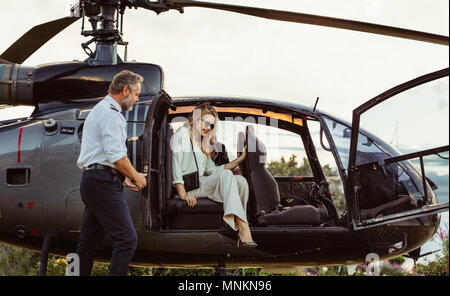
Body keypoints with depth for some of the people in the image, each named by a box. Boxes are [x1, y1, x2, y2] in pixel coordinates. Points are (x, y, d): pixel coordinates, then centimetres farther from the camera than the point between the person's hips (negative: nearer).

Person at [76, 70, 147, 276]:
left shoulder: (99, 110, 26)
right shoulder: (111, 112, -9)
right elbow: (116, 154, -17)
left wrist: (124, 177, 23)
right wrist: (135, 176, -4)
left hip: (91, 181, 11)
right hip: (103, 182, -11)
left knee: (89, 242, 12)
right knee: (127, 239, -15)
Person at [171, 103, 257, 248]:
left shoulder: (202, 143, 29)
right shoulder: (182, 134, 4)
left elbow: (212, 170, 25)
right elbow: (176, 166, -9)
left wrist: (239, 160, 21)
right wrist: (183, 195, -20)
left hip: (202, 184, 8)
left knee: (240, 181, -16)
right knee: (226, 175, -31)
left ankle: (240, 228, -23)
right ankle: (243, 228, -46)